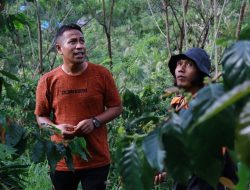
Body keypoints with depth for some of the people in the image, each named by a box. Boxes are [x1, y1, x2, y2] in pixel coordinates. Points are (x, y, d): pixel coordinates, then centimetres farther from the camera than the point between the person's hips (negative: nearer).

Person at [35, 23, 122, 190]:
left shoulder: (102, 74, -5)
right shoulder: (48, 80, -3)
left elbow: (116, 107, 2)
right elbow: (41, 116, 6)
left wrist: (94, 122, -15)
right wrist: (57, 128, -15)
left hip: (97, 160, -1)